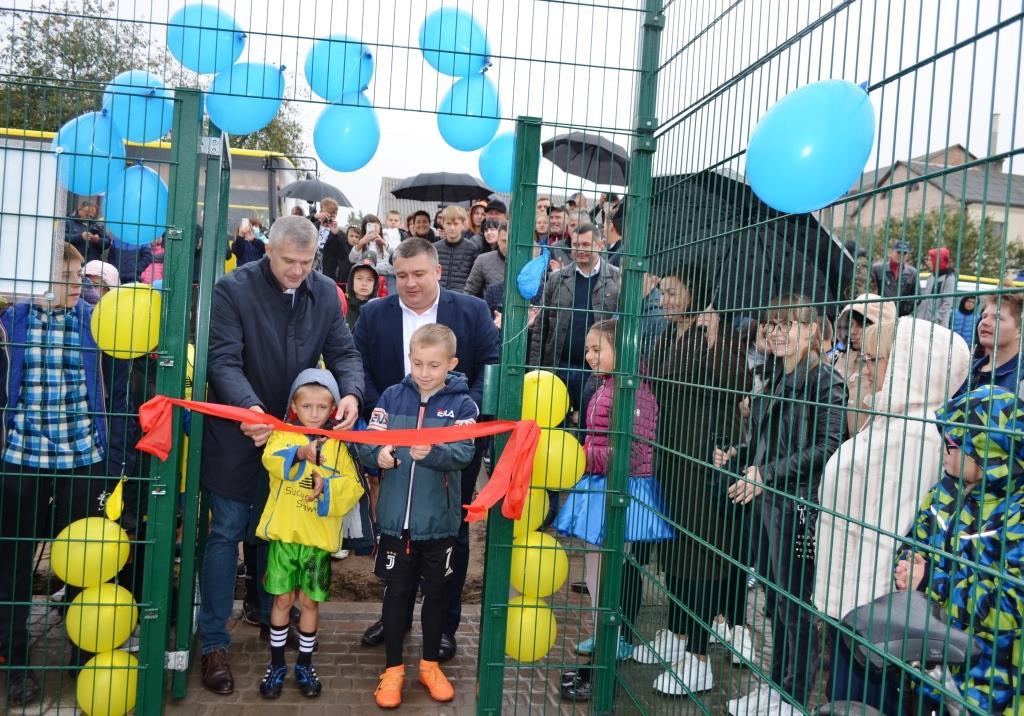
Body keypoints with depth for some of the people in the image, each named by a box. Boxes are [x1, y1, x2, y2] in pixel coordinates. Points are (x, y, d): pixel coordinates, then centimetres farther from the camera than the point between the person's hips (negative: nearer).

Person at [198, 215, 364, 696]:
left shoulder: (325, 293, -1)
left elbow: (343, 352, -2)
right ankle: (213, 642, 15)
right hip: (238, 432, -4)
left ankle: (270, 615, 36)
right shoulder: (233, 290, -14)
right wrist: (248, 406, -38)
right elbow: (223, 360, -20)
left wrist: (351, 392, -23)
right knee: (228, 531, 3)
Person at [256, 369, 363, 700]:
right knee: (282, 599, 8)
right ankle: (276, 664, 25)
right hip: (283, 533, 0)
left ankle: (305, 664, 27)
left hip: (319, 537, 1)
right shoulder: (283, 434, 2)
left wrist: (327, 487, -23)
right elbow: (272, 459, -21)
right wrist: (301, 453, -38)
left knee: (309, 601, 10)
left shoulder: (339, 445, 3)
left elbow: (354, 486, -5)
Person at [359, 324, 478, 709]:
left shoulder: (462, 404, -6)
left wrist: (431, 453, -37)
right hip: (396, 516, 1)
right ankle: (393, 668, 28)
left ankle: (430, 664, 34)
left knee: (435, 593, 15)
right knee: (396, 592, 12)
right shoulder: (392, 396, -1)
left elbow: (463, 454, -18)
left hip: (438, 519, 0)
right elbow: (366, 442, -5)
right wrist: (379, 454, -28)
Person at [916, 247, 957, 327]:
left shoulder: (949, 278, -7)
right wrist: (918, 316, 13)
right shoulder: (931, 277, 18)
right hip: (924, 321, 8)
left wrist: (935, 319, -18)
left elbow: (948, 303, -14)